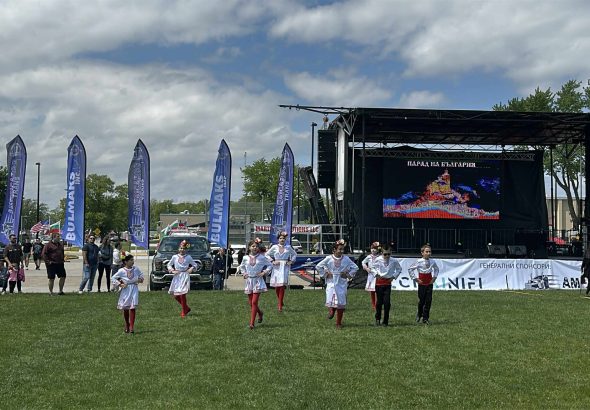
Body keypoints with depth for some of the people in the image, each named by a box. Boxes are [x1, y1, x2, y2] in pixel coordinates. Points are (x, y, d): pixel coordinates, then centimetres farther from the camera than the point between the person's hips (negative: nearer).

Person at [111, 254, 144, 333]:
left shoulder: (136, 269, 3)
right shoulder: (121, 271, -6)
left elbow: (141, 275, 22)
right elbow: (113, 278, -2)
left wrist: (140, 279, 1)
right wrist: (120, 284, -10)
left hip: (134, 290, 1)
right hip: (126, 290, -1)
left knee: (132, 308, -9)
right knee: (125, 308, 8)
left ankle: (132, 327, -8)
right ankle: (127, 325, 28)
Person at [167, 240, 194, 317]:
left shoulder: (188, 257, 5)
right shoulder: (174, 257, 7)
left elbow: (194, 265, 14)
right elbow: (169, 265, 15)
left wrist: (190, 269, -3)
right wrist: (172, 270, -1)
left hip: (185, 277, -3)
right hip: (177, 277, 3)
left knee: (182, 294, -10)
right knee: (175, 295, -1)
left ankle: (183, 312, 4)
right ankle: (186, 308, 18)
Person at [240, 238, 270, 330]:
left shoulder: (261, 257, -4)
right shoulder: (245, 258, 3)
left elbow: (269, 265, 7)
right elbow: (241, 266, 21)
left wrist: (264, 272, -7)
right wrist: (243, 273, 6)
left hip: (258, 281, -3)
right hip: (249, 281, 3)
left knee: (254, 302, -10)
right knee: (250, 302, 7)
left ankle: (252, 323, -5)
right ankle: (260, 313, 37)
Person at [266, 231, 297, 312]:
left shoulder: (288, 247, 8)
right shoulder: (274, 247, 4)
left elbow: (294, 254, 20)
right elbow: (267, 254, 9)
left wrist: (291, 261, 7)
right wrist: (272, 261, -2)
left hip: (285, 268, 0)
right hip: (277, 267, 1)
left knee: (282, 286, -9)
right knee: (276, 286, 0)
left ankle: (280, 305, -7)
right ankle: (280, 301, 26)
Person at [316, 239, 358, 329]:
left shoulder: (346, 259, -2)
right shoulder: (328, 259, -5)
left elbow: (355, 267, 9)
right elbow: (318, 266, 5)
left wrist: (348, 275, 1)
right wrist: (325, 274, 1)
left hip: (342, 284, 1)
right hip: (331, 283, -1)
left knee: (341, 303, 2)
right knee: (331, 300, -15)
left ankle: (339, 323, 14)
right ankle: (331, 311, 21)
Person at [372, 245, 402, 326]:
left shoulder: (393, 261, -4)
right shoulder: (378, 260, -6)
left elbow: (399, 269, 13)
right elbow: (373, 267, 11)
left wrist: (394, 276, 3)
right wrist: (376, 274, -3)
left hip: (388, 283, 0)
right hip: (379, 282, 0)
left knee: (387, 302, -7)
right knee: (379, 302, 5)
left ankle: (385, 321, 3)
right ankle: (377, 319, 25)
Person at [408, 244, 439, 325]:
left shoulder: (432, 262, 2)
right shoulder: (419, 262, -11)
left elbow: (436, 269, 23)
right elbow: (410, 269, -6)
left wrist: (434, 277, 10)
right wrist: (415, 278, -6)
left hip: (430, 283, 3)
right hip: (422, 283, -3)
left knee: (428, 301, 1)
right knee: (421, 301, 2)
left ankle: (425, 318, 9)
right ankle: (419, 315, 28)